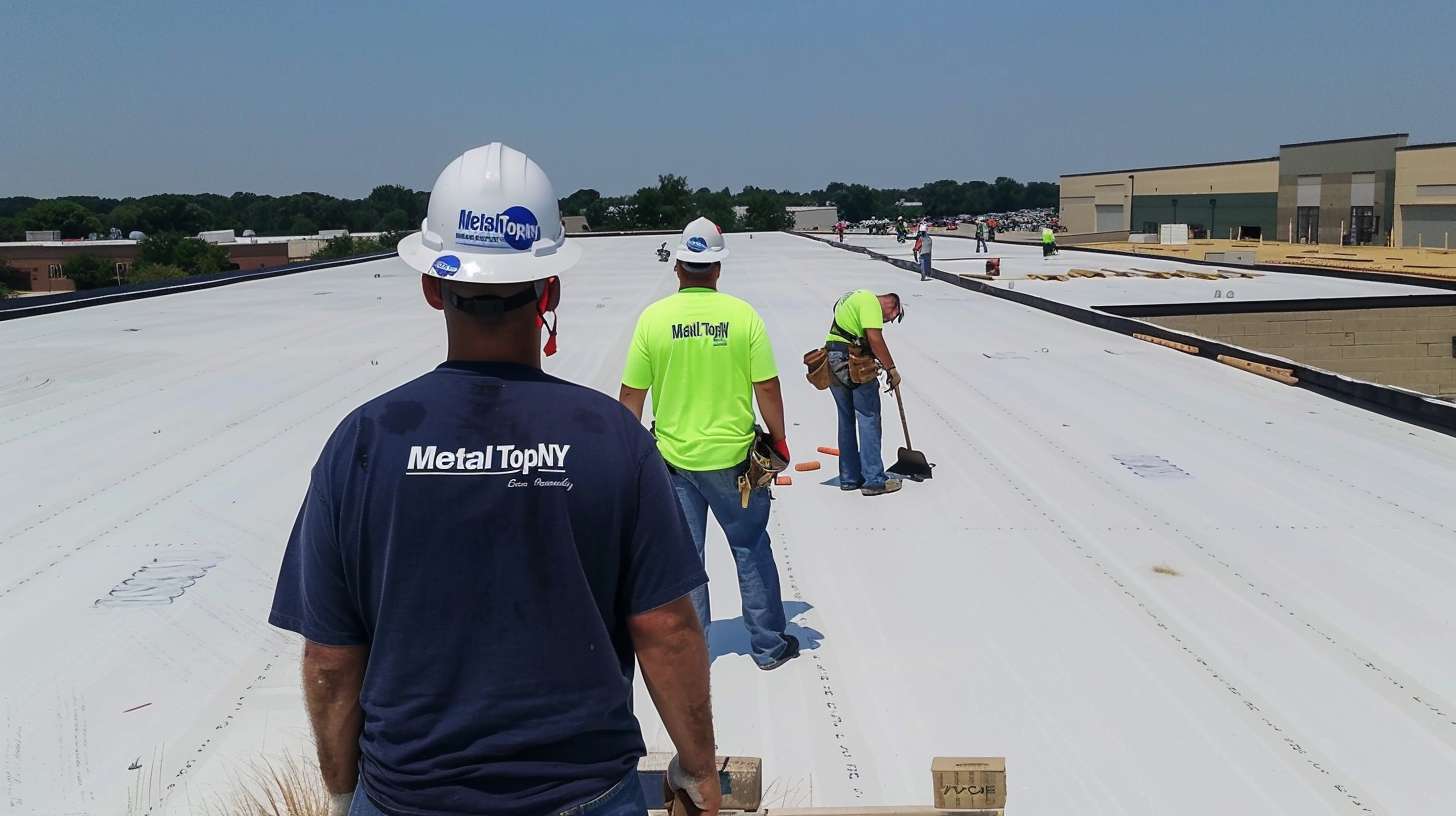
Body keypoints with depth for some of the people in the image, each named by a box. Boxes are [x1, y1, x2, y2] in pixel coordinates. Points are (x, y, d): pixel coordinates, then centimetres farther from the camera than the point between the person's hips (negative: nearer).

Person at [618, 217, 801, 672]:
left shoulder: (653, 317, -7)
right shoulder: (743, 314, -8)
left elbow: (632, 395, -3)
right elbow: (767, 388, -7)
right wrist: (778, 440, 7)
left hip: (673, 459, 0)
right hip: (732, 457, 0)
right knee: (751, 549, 15)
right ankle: (770, 646, 26)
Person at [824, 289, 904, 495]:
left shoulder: (853, 298, 26)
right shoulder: (870, 300, -5)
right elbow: (875, 338, -17)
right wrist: (891, 369, -11)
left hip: (833, 363, 9)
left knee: (846, 421, 15)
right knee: (869, 419, -3)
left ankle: (849, 478, 21)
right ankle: (874, 480, -1)